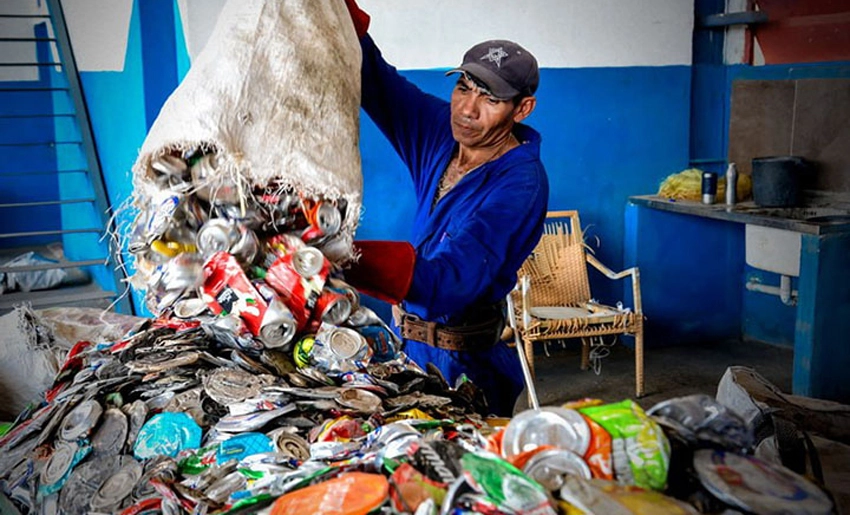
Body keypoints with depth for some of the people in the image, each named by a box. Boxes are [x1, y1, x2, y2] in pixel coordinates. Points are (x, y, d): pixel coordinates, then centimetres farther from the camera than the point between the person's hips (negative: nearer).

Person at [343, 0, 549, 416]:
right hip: (406, 345, 7)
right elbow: (375, 78, 1)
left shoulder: (520, 184, -25)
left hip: (462, 362, -7)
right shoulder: (443, 131, -4)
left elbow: (451, 279, -37)